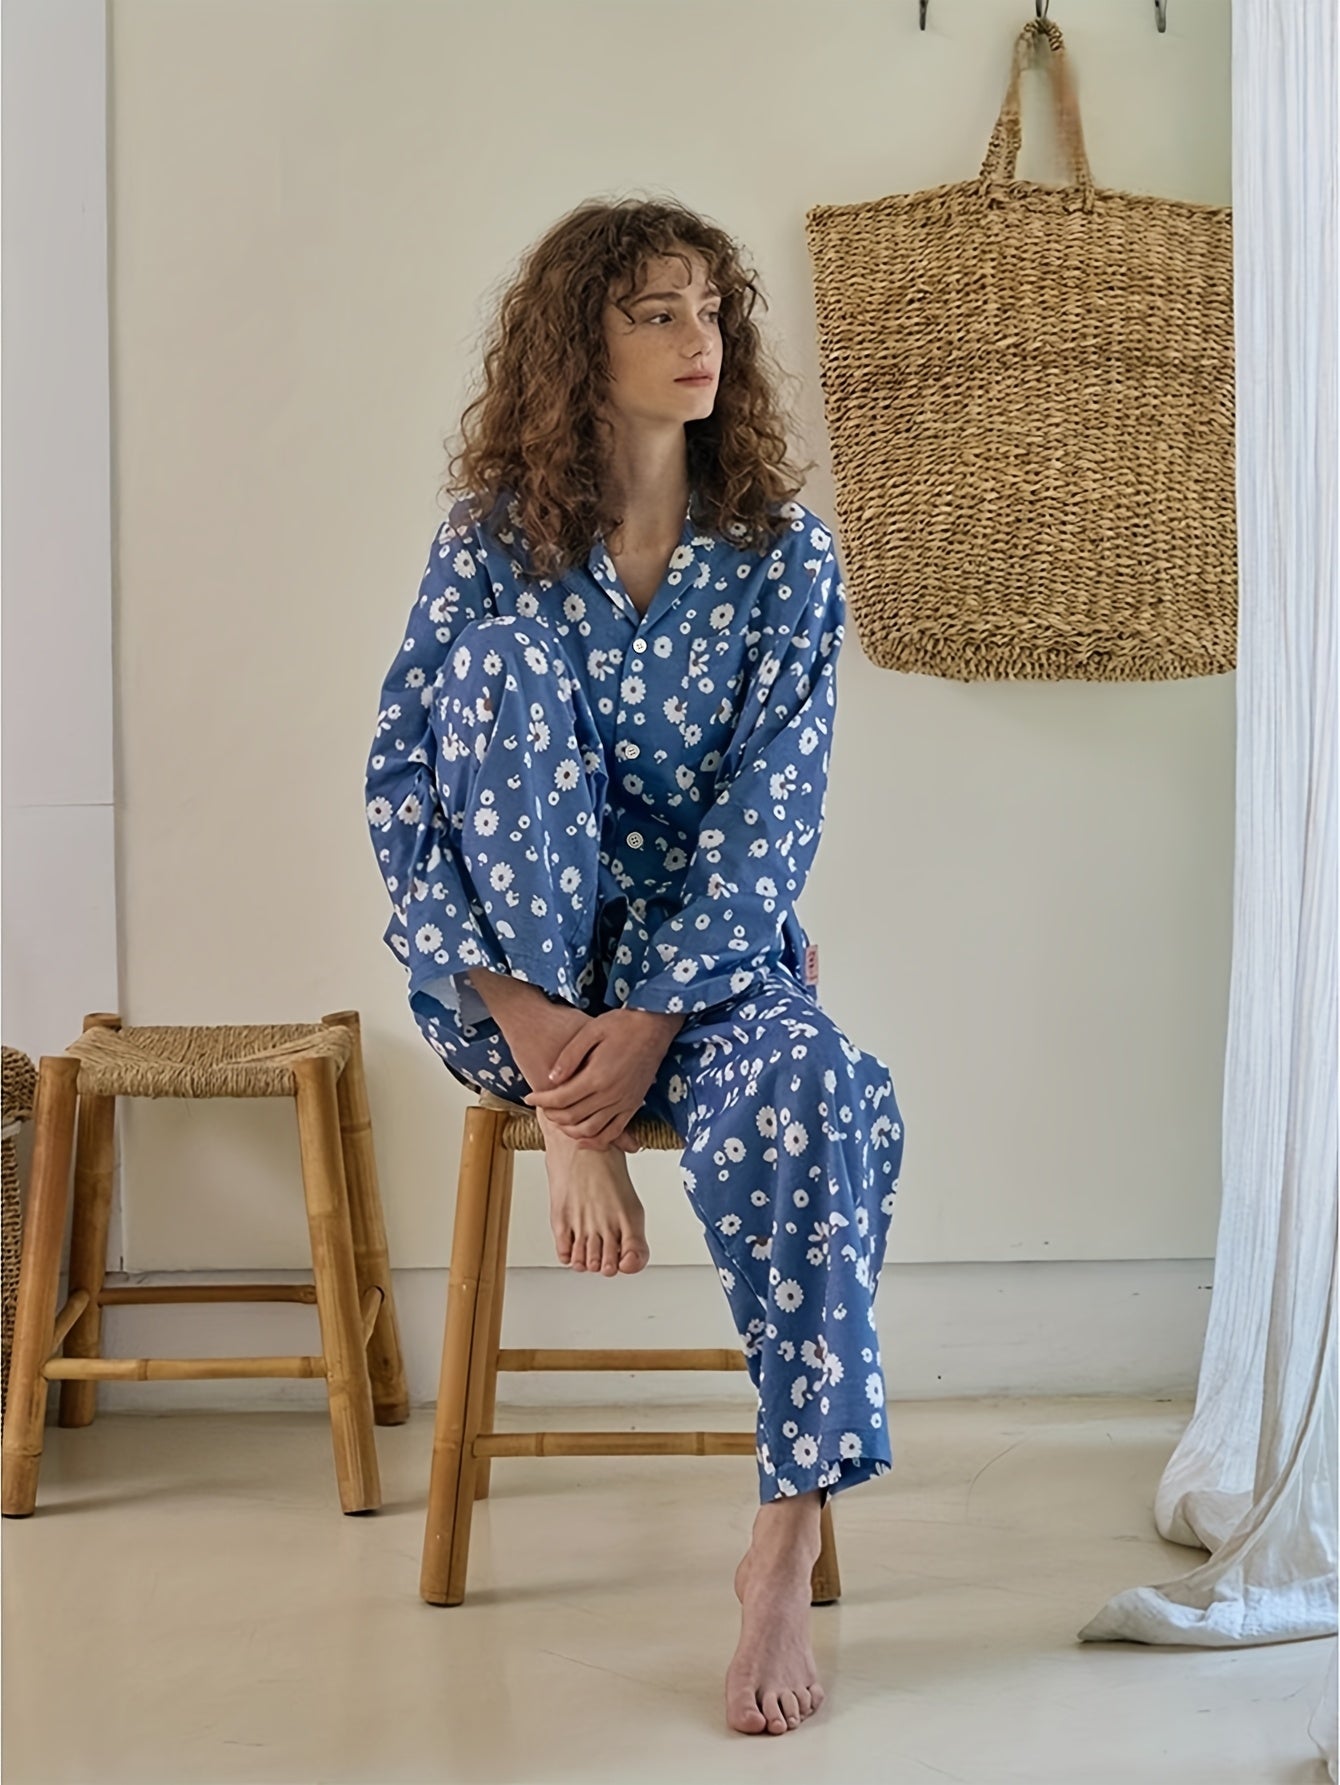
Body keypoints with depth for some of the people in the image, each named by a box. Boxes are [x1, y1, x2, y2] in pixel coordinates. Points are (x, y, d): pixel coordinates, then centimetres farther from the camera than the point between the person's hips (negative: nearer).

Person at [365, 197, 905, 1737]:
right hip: (512, 979, 0)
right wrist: (525, 1012, -21)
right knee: (507, 661, -24)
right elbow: (400, 787, -8)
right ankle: (573, 1130, -22)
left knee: (802, 1090, -35)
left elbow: (768, 815, -9)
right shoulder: (491, 549, -2)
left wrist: (647, 1018, -22)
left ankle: (787, 1541, -27)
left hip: (708, 958, 0)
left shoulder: (782, 555, -1)